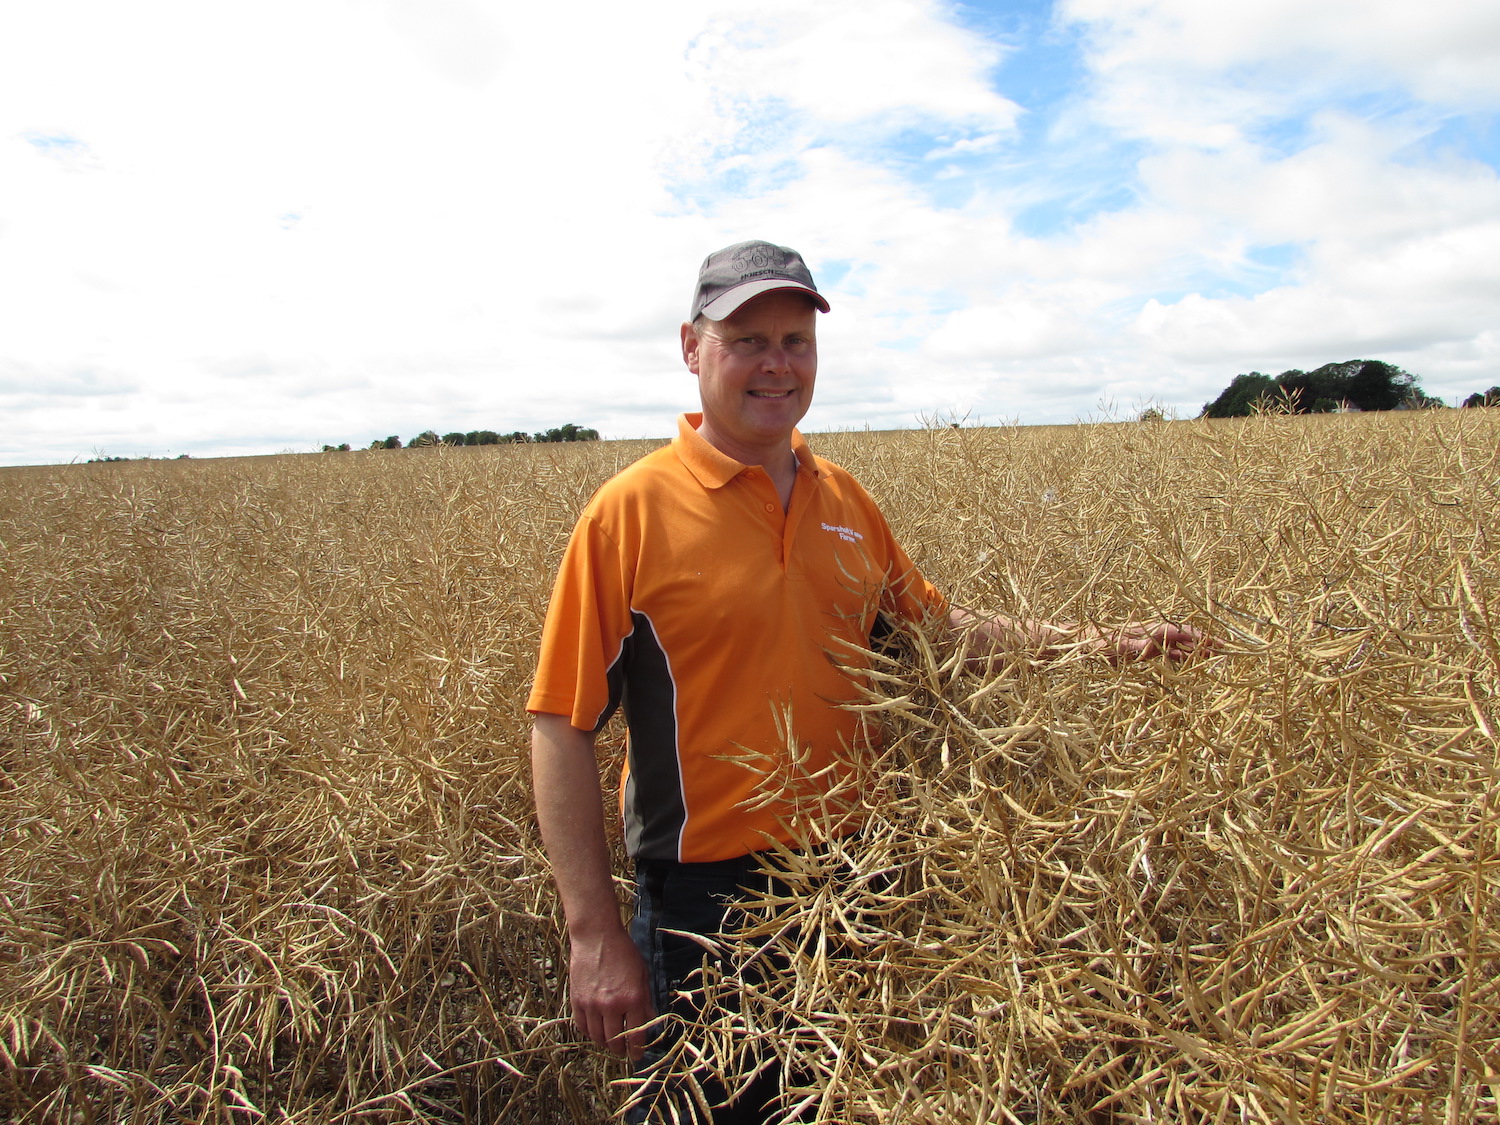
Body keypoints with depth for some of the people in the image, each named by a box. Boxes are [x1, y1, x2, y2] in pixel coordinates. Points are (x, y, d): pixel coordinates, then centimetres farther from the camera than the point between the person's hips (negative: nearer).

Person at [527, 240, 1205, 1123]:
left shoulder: (845, 498, 3)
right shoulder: (632, 513, -14)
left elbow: (935, 624, 15)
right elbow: (563, 729, -13)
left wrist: (1102, 647, 5)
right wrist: (595, 936, -15)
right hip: (709, 901, -5)